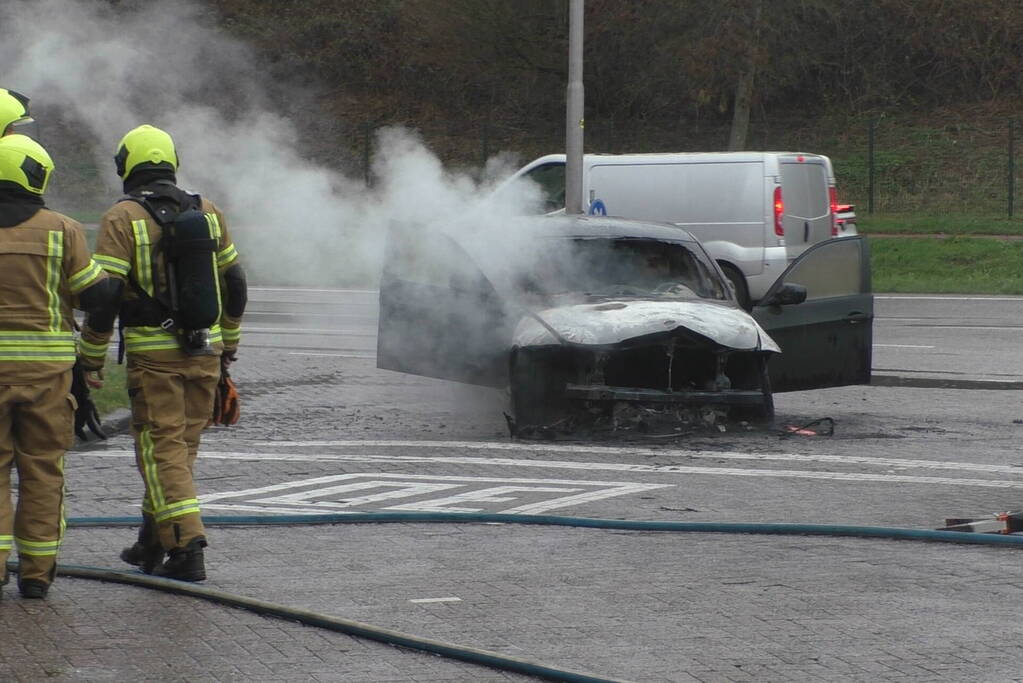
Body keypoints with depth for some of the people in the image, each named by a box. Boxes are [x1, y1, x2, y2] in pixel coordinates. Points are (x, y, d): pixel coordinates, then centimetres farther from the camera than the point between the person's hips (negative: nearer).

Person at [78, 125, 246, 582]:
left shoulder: (122, 219, -8)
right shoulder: (207, 213, 7)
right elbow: (233, 284, 13)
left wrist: (90, 357, -4)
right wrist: (228, 345, 24)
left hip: (154, 354, -5)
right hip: (205, 351, 5)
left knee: (162, 448, -2)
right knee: (181, 445, 15)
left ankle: (186, 548, -12)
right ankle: (151, 544, 25)